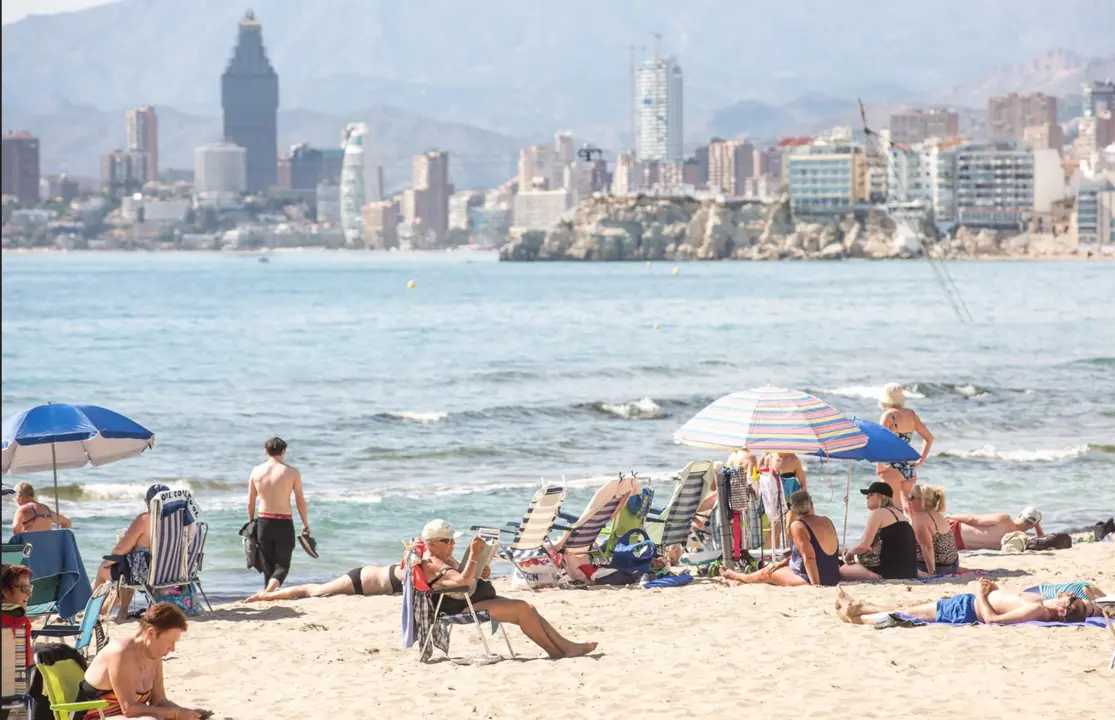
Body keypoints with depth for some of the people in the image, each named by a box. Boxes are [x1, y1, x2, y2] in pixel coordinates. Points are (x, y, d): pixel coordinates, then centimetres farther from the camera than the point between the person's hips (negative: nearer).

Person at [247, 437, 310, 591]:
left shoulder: (256, 471, 1)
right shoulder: (292, 472, -7)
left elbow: (250, 502, 6)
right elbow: (300, 502, -3)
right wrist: (306, 525, 9)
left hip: (264, 522, 3)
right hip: (284, 524, -3)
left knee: (268, 566, 15)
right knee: (282, 564, 4)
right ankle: (270, 589, -24)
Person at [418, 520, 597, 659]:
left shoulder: (445, 558, 18)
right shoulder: (431, 564, -16)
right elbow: (462, 581, -29)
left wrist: (480, 575, 2)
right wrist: (473, 555, -29)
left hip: (478, 600, 11)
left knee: (528, 609, -1)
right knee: (522, 608, -18)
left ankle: (565, 646, -6)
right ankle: (555, 651, -11)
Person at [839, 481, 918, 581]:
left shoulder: (878, 513, -7)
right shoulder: (899, 514, 21)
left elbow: (863, 546, -12)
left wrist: (850, 552, 9)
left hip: (890, 572, -9)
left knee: (843, 570, 6)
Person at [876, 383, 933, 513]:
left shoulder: (889, 415, -10)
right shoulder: (912, 414, 9)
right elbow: (929, 437, 16)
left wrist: (879, 466, -15)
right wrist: (921, 460, 17)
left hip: (893, 468, -6)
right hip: (910, 468, 6)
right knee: (908, 507, 15)